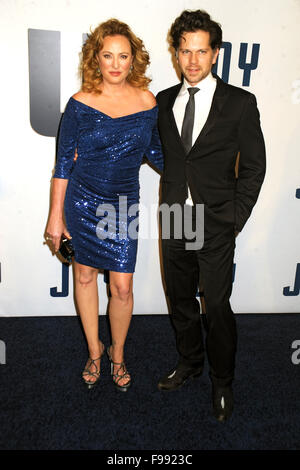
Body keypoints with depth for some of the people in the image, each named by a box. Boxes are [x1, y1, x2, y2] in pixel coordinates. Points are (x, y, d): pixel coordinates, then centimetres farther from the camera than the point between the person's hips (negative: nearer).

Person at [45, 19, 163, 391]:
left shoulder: (147, 102, -3)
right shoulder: (80, 103, -8)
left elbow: (155, 151, 12)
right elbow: (64, 161, -4)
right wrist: (55, 216, -4)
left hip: (124, 203, 1)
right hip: (82, 200, 0)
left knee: (122, 287, 1)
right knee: (84, 275, 12)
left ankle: (117, 353, 28)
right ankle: (94, 349, 34)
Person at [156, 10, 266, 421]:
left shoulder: (240, 103, -4)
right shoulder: (163, 102, 7)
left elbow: (254, 167, -2)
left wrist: (235, 219, -6)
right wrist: (170, 204, 6)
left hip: (215, 224, -4)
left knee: (217, 307, 3)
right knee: (180, 299, 16)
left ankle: (222, 383, 27)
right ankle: (190, 362, 40)